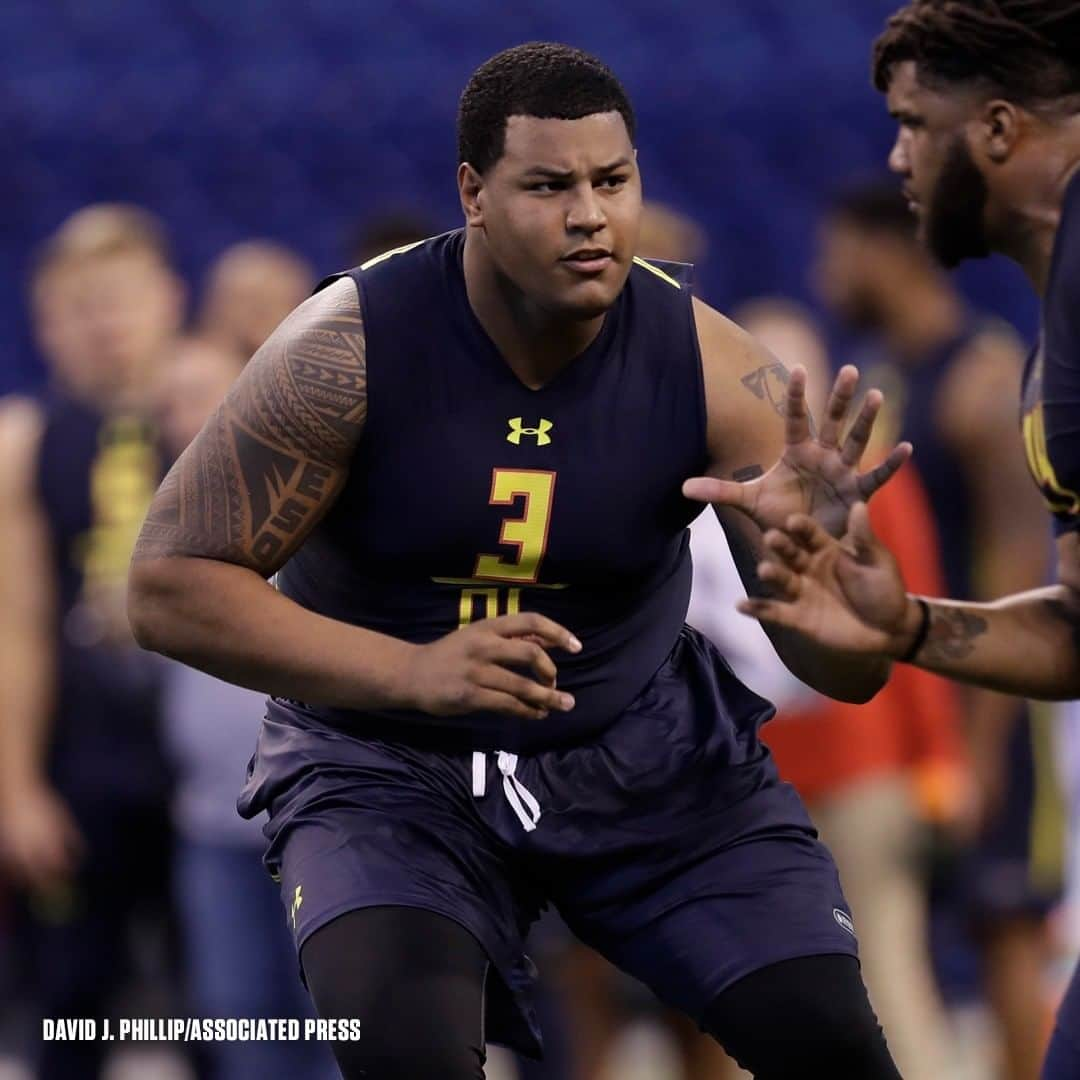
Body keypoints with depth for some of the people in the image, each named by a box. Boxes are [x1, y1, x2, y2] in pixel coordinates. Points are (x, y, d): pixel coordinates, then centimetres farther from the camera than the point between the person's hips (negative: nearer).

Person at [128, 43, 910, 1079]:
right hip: (386, 759, -2)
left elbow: (847, 673, -10)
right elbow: (169, 587, -16)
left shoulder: (708, 367, -14)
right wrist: (410, 671, -29)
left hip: (643, 750, 2)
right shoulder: (349, 350, -19)